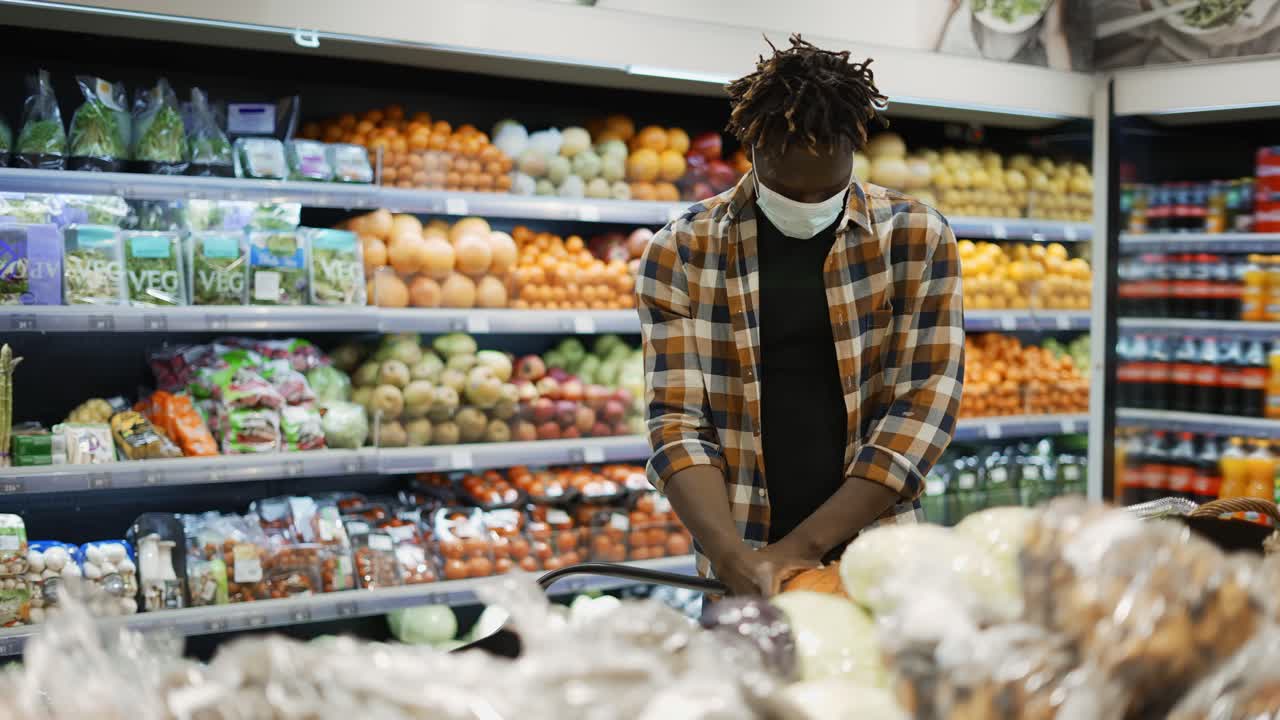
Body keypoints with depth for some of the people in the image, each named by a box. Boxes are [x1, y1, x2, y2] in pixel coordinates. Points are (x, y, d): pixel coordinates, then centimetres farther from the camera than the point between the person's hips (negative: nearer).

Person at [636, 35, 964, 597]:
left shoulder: (917, 240, -3)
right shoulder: (681, 253, -3)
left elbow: (924, 405, -8)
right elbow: (677, 420, -7)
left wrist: (802, 545, -15)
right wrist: (733, 557, -22)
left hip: (876, 560, 0)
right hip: (745, 573, 0)